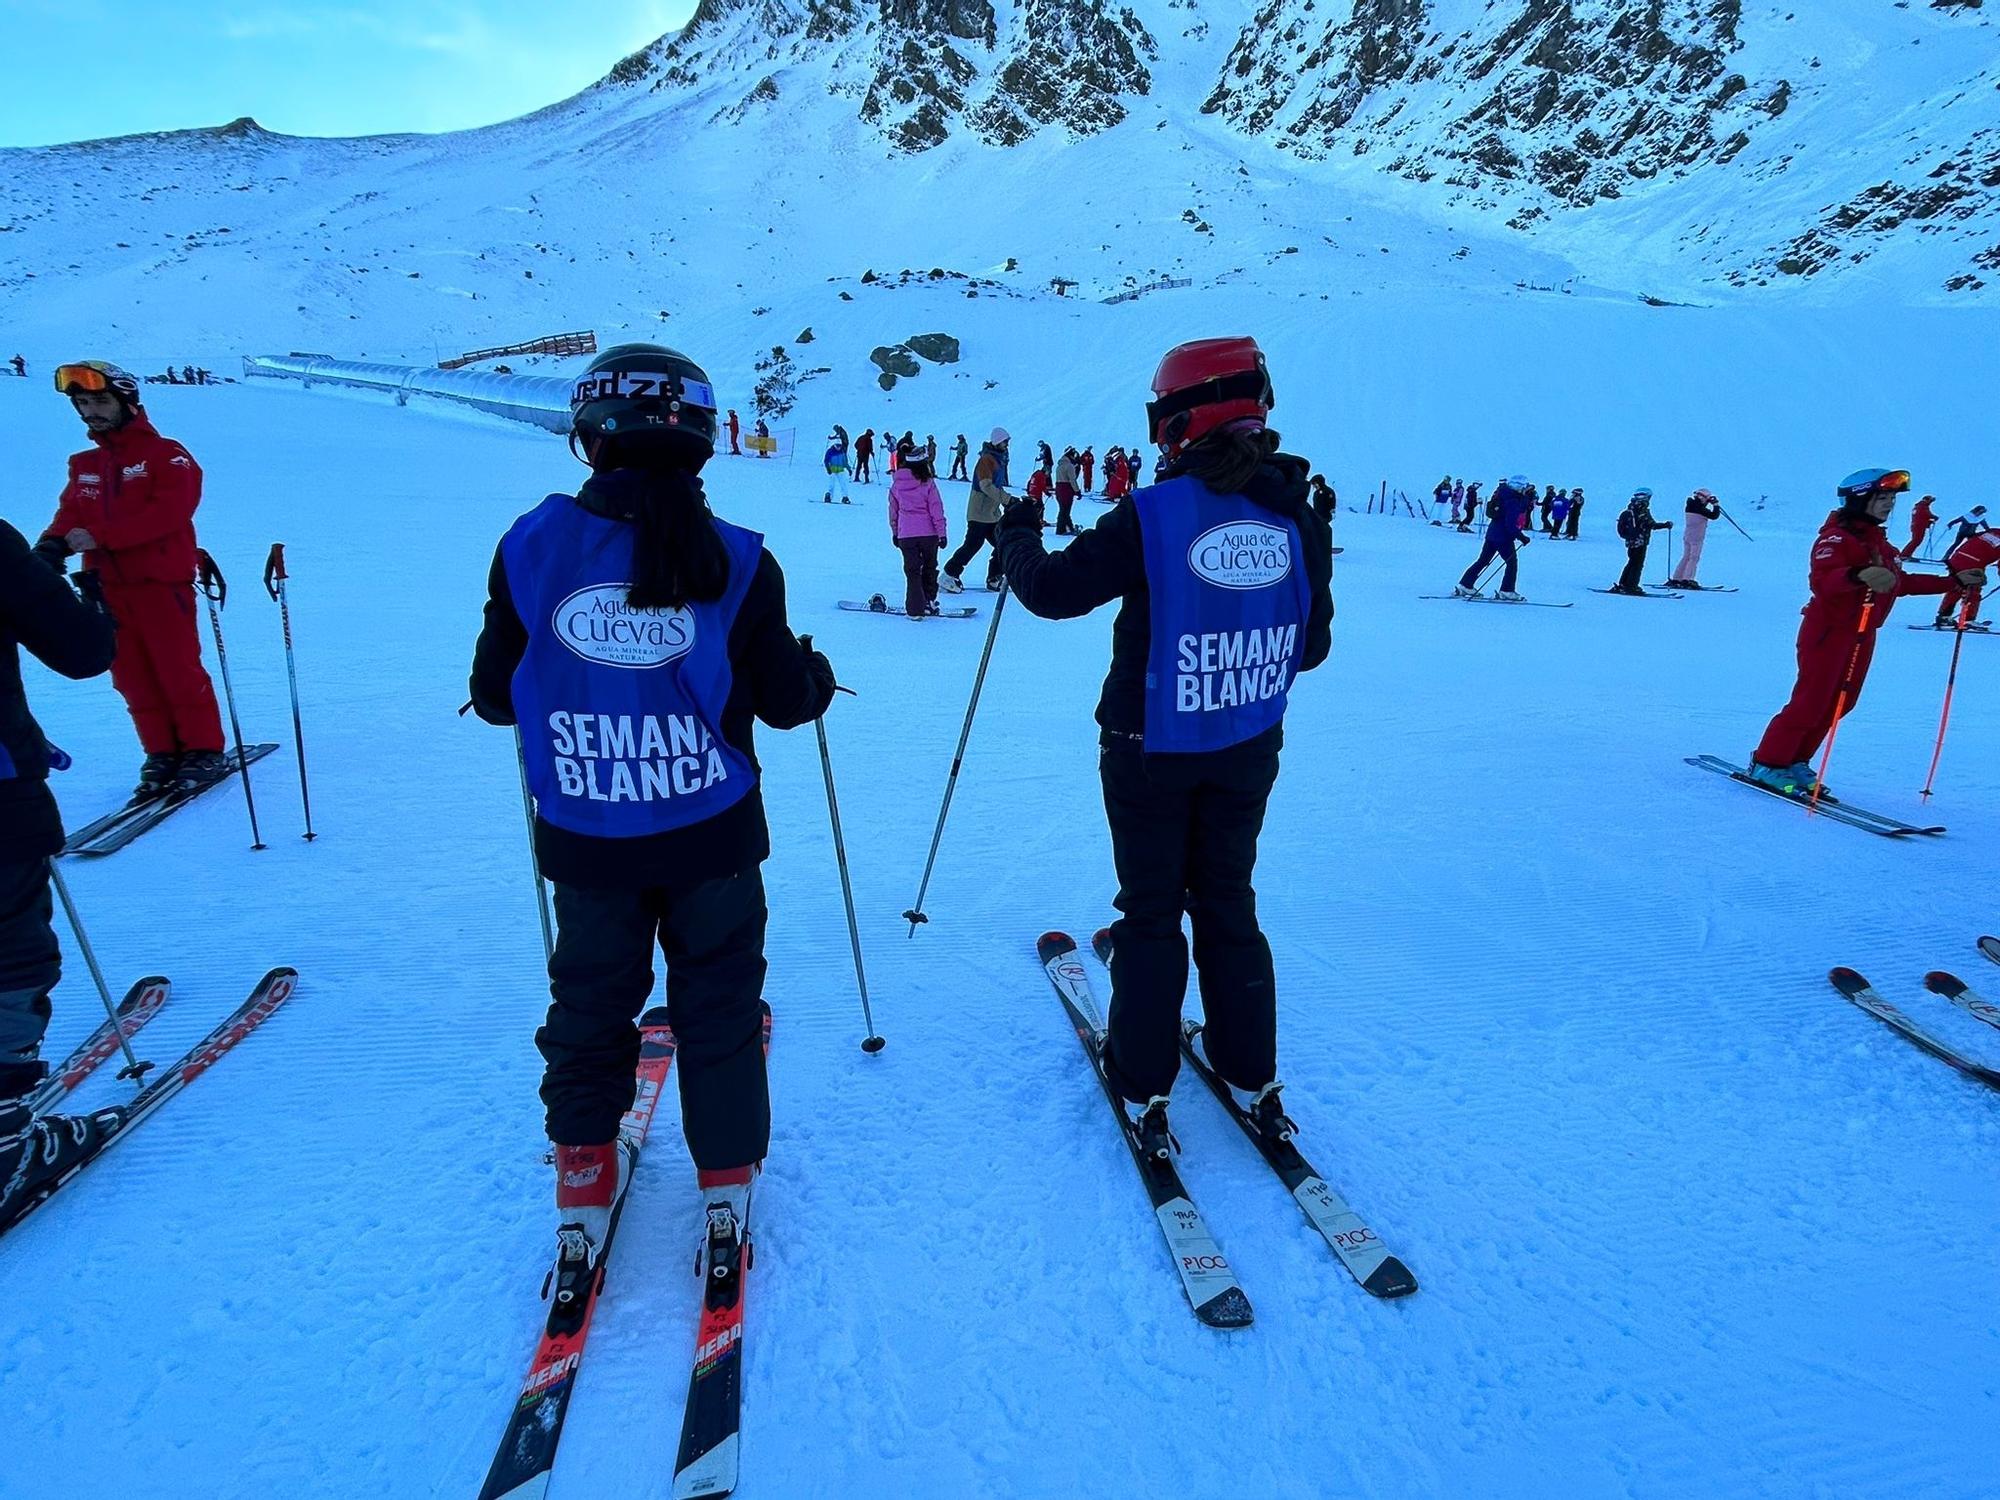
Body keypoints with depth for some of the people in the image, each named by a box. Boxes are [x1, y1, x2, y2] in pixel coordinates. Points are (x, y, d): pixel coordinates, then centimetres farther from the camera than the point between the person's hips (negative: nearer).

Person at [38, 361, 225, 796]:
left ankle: (203, 750, 7)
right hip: (107, 586, 6)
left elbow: (169, 511, -17)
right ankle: (162, 753, 15)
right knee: (132, 677, 7)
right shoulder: (83, 465, 16)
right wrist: (52, 544, -14)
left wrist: (100, 536, -21)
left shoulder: (166, 454, -4)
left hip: (162, 582, -6)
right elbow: (70, 514, 9)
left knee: (178, 669, -3)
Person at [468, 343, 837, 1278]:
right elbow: (782, 698, -4)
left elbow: (495, 694, -1)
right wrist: (817, 675, 18)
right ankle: (726, 1175, 28)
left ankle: (584, 1182, 28)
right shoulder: (735, 561, -11)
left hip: (585, 842, 1)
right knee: (719, 1000, 16)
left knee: (589, 1002, 19)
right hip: (711, 834, -1)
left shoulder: (531, 548, -9)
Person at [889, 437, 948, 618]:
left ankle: (915, 609, -2)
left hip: (905, 535, 2)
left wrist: (894, 532, 22)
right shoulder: (928, 483, -9)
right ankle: (929, 602, 23)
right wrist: (942, 533, -1)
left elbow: (893, 510, 11)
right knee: (929, 568, 17)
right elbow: (936, 510, -7)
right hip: (928, 533, -2)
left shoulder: (896, 484, 1)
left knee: (912, 571, 5)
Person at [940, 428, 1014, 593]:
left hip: (993, 514, 9)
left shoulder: (999, 460, 15)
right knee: (972, 545, -10)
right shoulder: (987, 459, -14)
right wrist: (1008, 499, -27)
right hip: (980, 513, -9)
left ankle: (994, 579, 14)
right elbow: (986, 486, -26)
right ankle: (948, 576, -2)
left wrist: (1007, 504, 15)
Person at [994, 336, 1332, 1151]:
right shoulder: (1297, 516, -4)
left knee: (1151, 910, 10)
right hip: (1249, 748, 4)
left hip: (1151, 749, -4)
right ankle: (1253, 1077, 27)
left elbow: (1052, 589, -12)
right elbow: (1310, 645, 4)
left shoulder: (1153, 514, -18)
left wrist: (1016, 536, 8)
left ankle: (1143, 1083, 19)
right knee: (1229, 904, 18)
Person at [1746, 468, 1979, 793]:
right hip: (1829, 630, -9)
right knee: (1810, 702, -9)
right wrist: (1858, 575, -49)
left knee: (1840, 703, 10)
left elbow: (1902, 583, 27)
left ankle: (1795, 762, 19)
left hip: (1862, 635, 9)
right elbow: (1821, 580, -31)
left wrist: (1954, 581, 26)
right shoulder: (1835, 537, -13)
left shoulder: (1880, 542, 16)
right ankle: (1768, 765, 0)